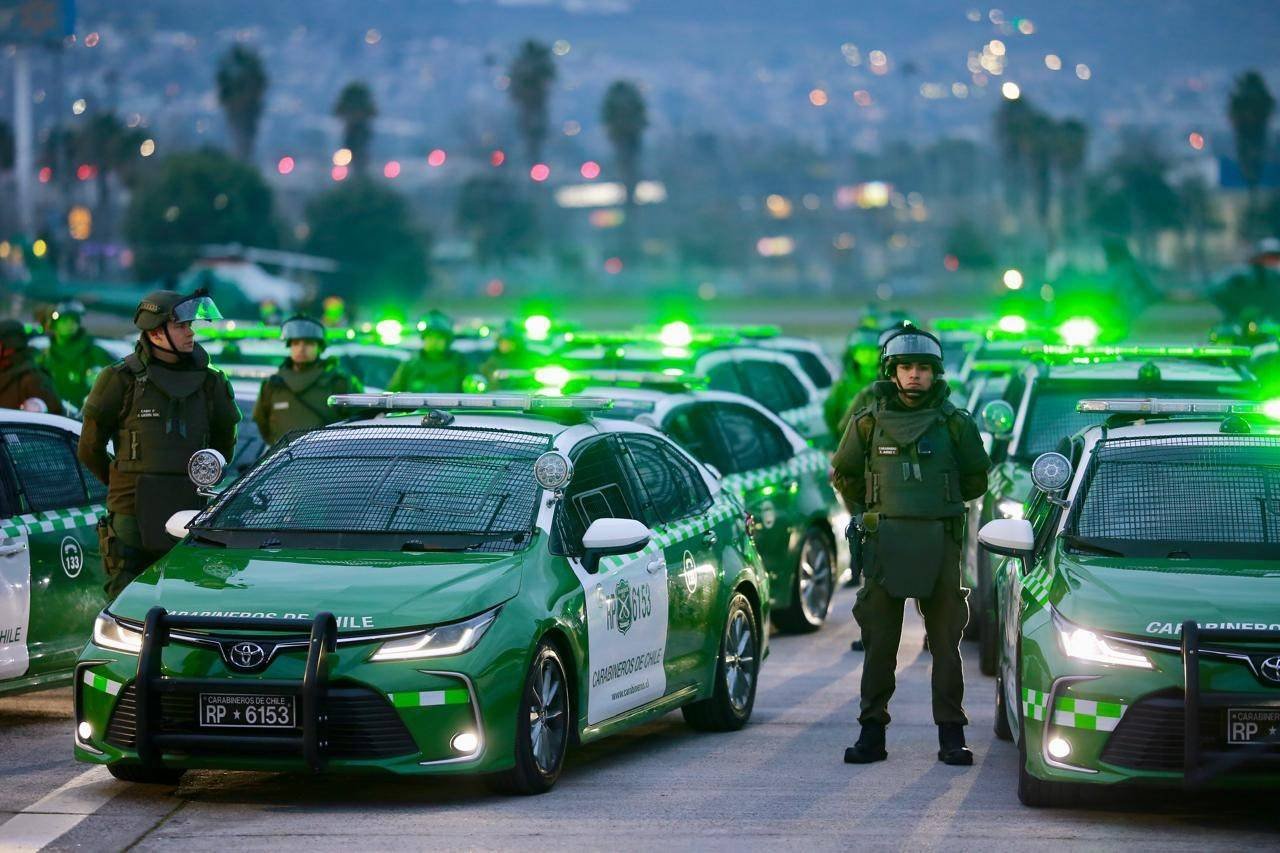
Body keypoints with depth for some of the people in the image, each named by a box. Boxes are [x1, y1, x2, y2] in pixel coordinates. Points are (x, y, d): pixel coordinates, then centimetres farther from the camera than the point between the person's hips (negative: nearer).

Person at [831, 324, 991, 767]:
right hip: (884, 543, 1)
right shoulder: (869, 422, 4)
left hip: (939, 544, -1)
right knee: (879, 643, 3)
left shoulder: (954, 423, 2)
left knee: (946, 642, 1)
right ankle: (872, 733, 7)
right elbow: (843, 473, 18)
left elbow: (976, 480, 15)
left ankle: (951, 735, 4)